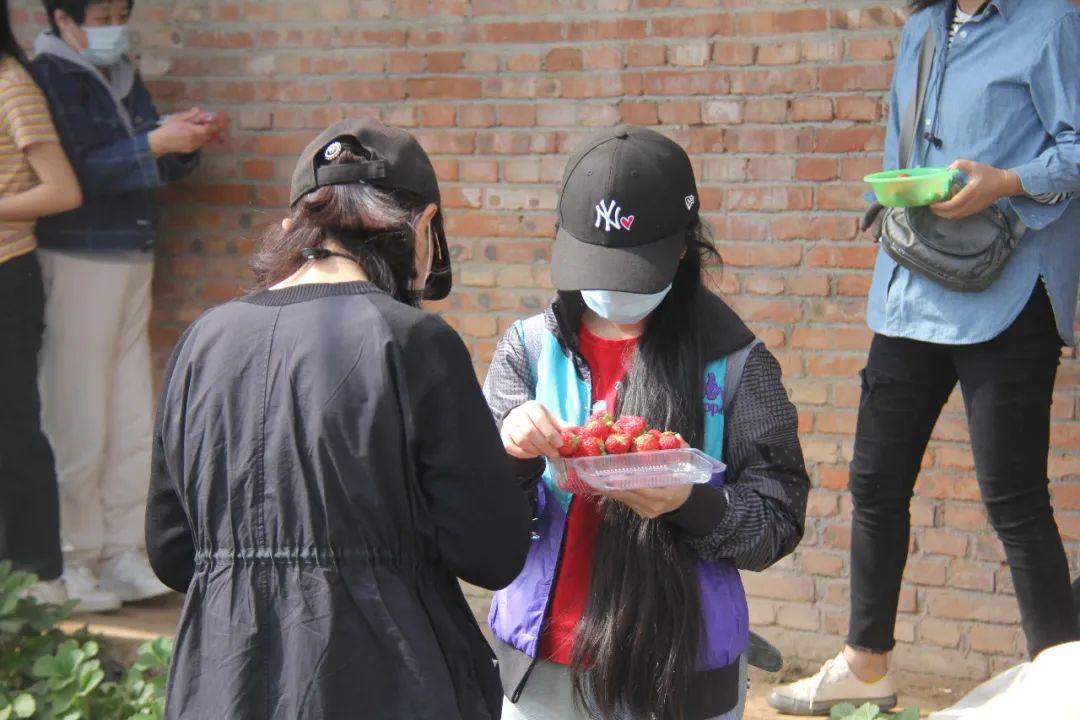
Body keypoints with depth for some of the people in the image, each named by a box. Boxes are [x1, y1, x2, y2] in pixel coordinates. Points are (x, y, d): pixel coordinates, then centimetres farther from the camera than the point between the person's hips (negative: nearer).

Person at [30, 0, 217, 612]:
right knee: (79, 424, -5)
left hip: (132, 261, 8)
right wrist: (155, 142, -20)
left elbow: (160, 169, 18)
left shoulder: (123, 78, 16)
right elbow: (74, 171, -18)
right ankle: (73, 563, 3)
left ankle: (122, 553, 16)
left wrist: (185, 143, -1)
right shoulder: (50, 78, -8)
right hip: (77, 259, -8)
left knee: (133, 422, 9)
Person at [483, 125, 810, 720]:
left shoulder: (733, 363, -7)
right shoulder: (529, 350, 0)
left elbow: (778, 521, -7)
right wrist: (511, 456, -23)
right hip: (540, 671, 2)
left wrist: (691, 503, -25)